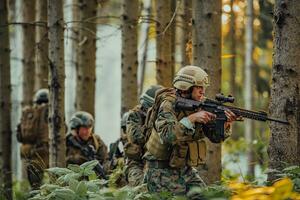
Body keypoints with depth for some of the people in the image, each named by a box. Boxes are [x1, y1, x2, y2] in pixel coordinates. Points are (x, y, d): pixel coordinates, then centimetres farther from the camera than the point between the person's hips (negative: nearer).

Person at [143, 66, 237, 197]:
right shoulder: (168, 105, -17)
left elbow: (215, 135, 1)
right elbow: (167, 134, -33)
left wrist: (225, 123, -19)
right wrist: (192, 118, -36)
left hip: (184, 168, 6)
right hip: (162, 170, -6)